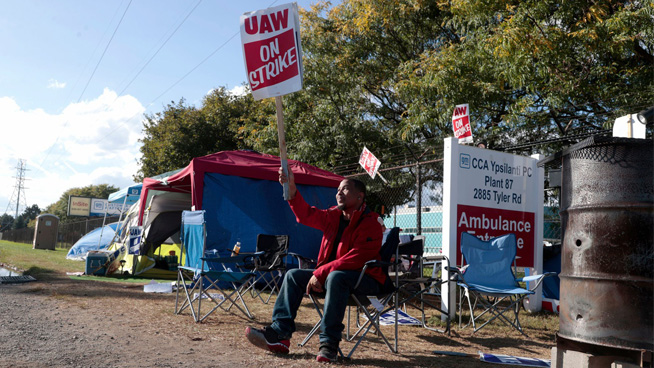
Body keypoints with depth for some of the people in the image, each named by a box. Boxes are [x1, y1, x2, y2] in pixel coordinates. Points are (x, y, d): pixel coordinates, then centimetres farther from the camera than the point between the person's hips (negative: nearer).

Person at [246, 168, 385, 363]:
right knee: (293, 275, -1)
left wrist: (320, 273, -25)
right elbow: (307, 215, -3)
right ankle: (279, 334, -12)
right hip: (332, 273, 8)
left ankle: (329, 343, -34)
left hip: (366, 279, -8)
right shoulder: (334, 216, 9)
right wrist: (292, 190, -19)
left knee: (335, 277, -38)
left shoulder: (370, 224, -15)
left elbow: (354, 260, -24)